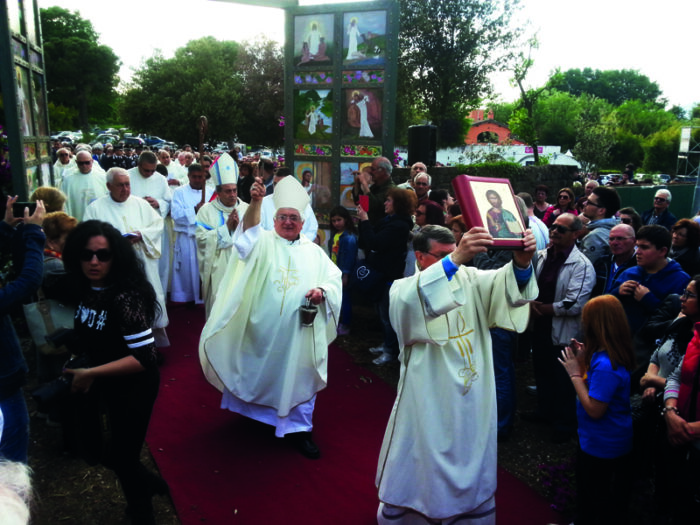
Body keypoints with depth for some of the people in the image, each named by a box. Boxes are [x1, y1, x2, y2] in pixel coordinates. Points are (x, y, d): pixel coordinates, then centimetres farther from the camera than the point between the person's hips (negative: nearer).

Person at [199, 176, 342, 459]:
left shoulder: (314, 252, 11)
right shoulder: (263, 242, 3)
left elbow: (334, 278, 8)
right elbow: (250, 229, -18)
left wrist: (322, 291, -14)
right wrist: (255, 202, -36)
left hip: (300, 332, 2)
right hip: (263, 327, -1)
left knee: (300, 378, 6)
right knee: (259, 371, 14)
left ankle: (297, 428, 20)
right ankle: (254, 409, 40)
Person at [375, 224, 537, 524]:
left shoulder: (470, 279, 3)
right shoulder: (404, 289, -9)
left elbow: (505, 284, -16)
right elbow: (410, 302, -35)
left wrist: (521, 263, -39)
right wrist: (453, 260, -47)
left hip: (471, 402, 4)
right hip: (427, 405, -3)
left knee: (472, 472, 20)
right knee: (415, 474, 10)